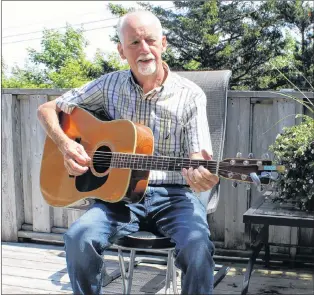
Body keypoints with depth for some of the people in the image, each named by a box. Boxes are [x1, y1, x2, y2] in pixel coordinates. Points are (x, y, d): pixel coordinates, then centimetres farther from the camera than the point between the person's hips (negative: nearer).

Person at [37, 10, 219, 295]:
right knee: (78, 239, -26)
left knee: (198, 245, -32)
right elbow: (47, 109, 10)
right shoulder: (110, 85, 5)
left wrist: (201, 176, -31)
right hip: (120, 193, 2)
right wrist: (66, 144, -10)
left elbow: (197, 158, -6)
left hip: (173, 196, -1)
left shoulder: (190, 95, -1)